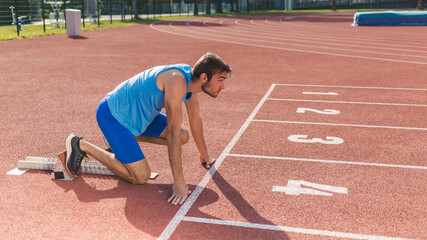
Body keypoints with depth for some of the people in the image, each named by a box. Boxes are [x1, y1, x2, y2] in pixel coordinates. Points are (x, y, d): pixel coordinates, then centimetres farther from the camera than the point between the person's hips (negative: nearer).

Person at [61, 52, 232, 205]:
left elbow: (195, 118, 13)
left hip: (138, 113, 9)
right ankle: (81, 145, 0)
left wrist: (204, 154, 22)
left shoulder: (191, 77, -2)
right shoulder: (176, 81, -31)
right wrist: (179, 182, -28)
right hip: (111, 115, -9)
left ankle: (132, 136, 18)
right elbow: (173, 133, -31)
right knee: (141, 177, -11)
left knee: (183, 137, 3)